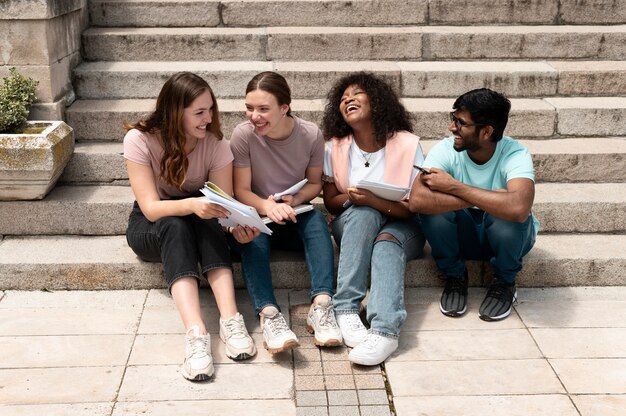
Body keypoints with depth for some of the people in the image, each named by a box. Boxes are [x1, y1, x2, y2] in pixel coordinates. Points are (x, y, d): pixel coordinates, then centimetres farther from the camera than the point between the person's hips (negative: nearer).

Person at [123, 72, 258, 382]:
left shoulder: (214, 143, -15)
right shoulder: (140, 140, -22)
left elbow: (225, 204, -19)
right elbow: (151, 208, -29)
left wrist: (238, 224, -43)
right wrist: (192, 204, -49)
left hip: (199, 222, 2)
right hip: (150, 227, -2)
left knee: (207, 221, -34)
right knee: (175, 226, -37)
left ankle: (230, 320, -45)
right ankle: (195, 333, -51)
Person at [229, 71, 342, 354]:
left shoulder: (311, 135, -9)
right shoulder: (243, 134, -13)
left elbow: (315, 183, 3)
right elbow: (241, 191, -12)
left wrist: (296, 199, -20)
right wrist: (267, 206, -34)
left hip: (296, 221, 1)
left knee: (316, 218, -32)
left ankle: (321, 305, -42)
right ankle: (268, 313, -49)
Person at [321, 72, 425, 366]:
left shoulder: (407, 144, -9)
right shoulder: (335, 148, 0)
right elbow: (330, 202, 3)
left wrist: (376, 201, -28)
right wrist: (351, 199, -21)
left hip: (399, 226, -1)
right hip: (353, 225, 2)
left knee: (386, 242, -36)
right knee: (363, 214, -34)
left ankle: (385, 330, -54)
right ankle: (346, 310, -42)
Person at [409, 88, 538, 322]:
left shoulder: (515, 155, -25)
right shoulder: (445, 150, -19)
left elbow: (518, 208, -47)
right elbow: (417, 201, -36)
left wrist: (454, 187, -37)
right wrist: (486, 199, -38)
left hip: (507, 237, -1)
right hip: (462, 233, 2)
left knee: (508, 214, -35)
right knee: (432, 205, -29)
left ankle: (505, 281, -3)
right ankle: (455, 276, -1)